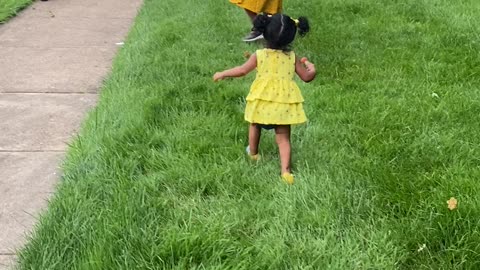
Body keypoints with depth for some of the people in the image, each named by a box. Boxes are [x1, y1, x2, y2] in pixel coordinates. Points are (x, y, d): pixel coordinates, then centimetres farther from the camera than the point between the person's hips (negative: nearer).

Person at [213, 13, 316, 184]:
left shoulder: (259, 55, -5)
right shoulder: (292, 57, 0)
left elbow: (242, 71, -5)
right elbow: (306, 77, 5)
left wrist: (222, 74, 9)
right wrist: (311, 68, 27)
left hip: (262, 101, -1)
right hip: (283, 103, 1)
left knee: (255, 125, 27)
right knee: (283, 138, 4)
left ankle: (253, 153, 45)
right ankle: (285, 170, -9)